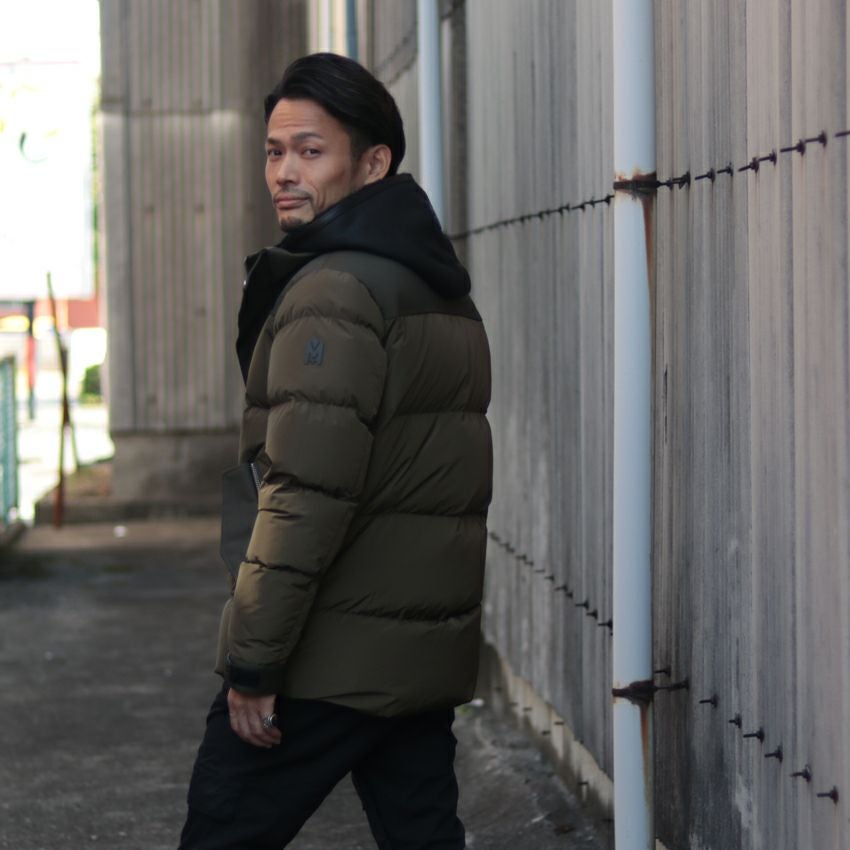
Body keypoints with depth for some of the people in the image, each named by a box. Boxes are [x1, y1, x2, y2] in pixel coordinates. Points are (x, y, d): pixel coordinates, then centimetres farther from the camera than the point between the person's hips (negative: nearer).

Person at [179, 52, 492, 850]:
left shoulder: (333, 289, -14)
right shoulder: (443, 289, 16)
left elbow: (308, 493, -21)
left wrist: (250, 660, -17)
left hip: (335, 656, -9)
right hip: (434, 646, 9)